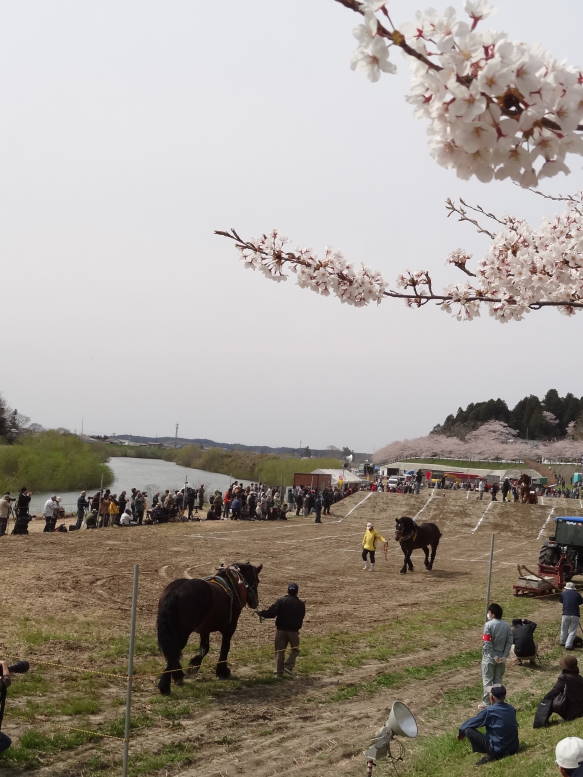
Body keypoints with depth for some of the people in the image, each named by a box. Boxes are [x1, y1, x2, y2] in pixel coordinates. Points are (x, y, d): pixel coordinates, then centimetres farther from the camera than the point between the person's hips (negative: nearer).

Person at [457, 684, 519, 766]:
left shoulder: (489, 711, -14)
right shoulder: (511, 709, 2)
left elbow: (472, 722, -4)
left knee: (468, 730, -4)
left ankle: (489, 755, -7)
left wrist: (461, 731, 15)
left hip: (497, 750, -6)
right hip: (514, 748, 6)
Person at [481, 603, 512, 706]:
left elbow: (487, 643, -18)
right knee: (498, 681, 15)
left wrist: (493, 656, -13)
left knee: (487, 681, 4)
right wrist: (504, 656, -4)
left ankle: (486, 703, 6)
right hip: (501, 658, 5)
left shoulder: (488, 624, -14)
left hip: (489, 658, -5)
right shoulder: (506, 625, 3)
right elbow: (509, 641, -1)